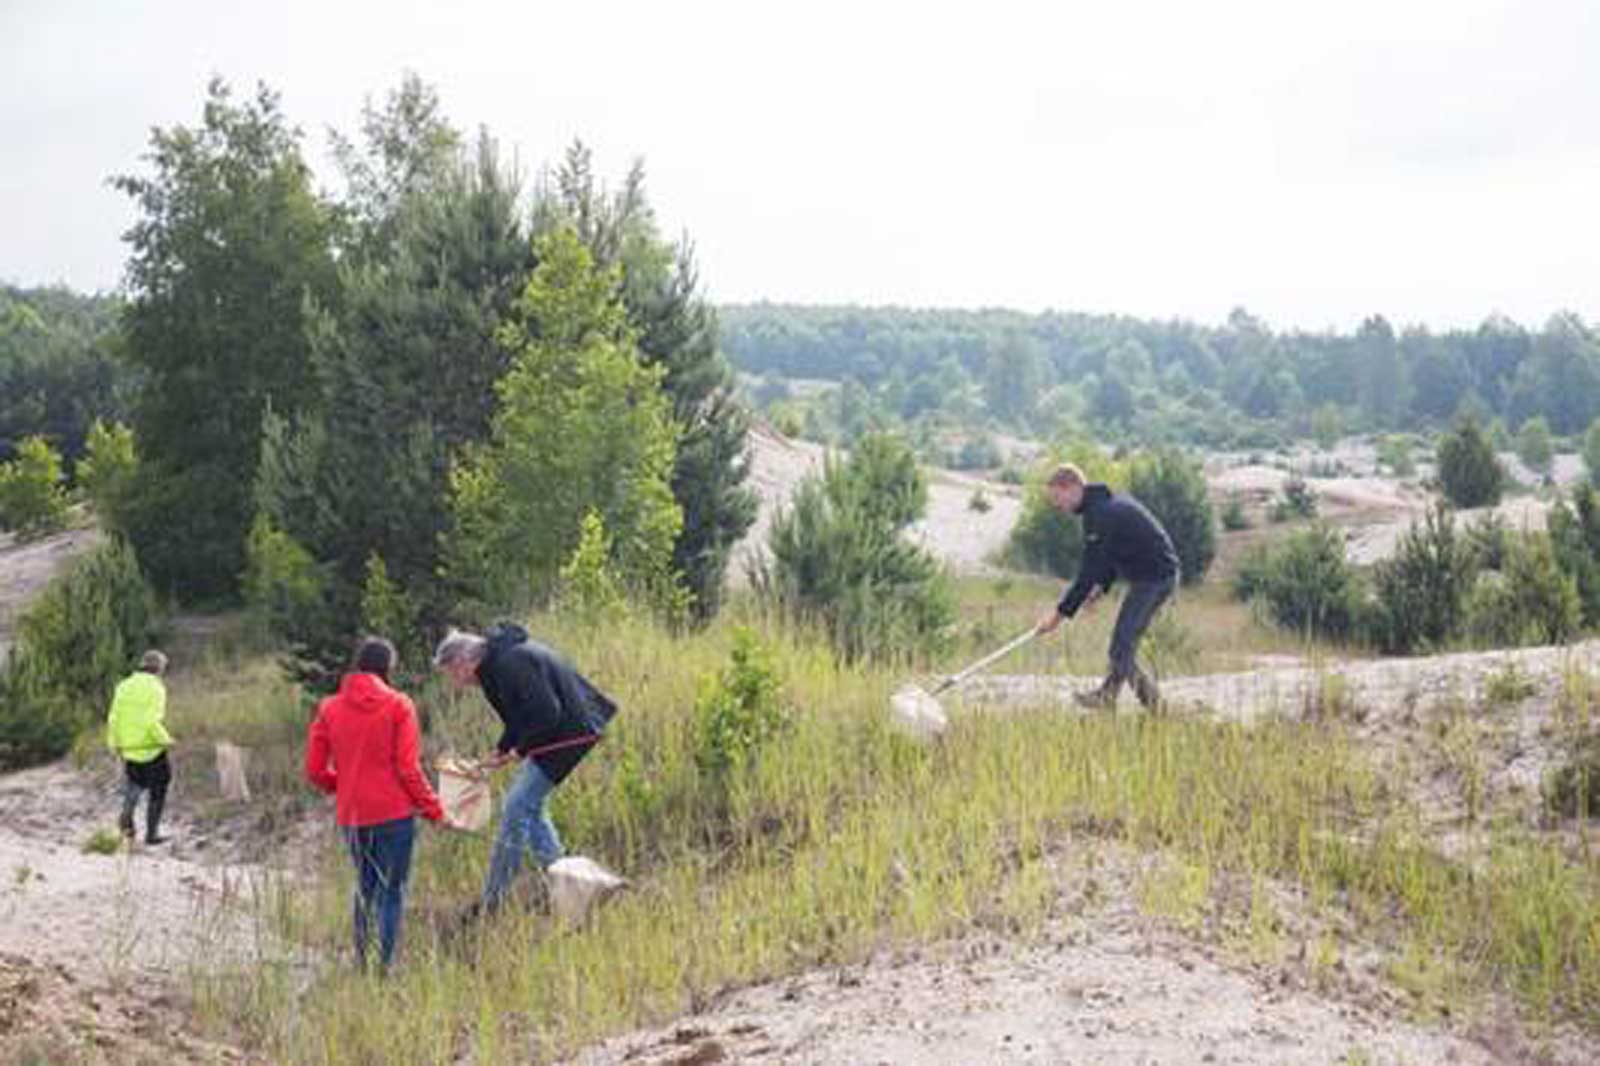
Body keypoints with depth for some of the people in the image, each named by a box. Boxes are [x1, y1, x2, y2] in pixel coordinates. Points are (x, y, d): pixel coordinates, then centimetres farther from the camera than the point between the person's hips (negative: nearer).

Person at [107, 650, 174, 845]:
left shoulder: (123, 687, 3)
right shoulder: (156, 688, -13)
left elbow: (113, 720, 0)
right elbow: (152, 722, -23)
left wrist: (114, 744, 13)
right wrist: (165, 740, -10)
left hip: (129, 749, 5)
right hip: (152, 750, -5)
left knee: (135, 784, 25)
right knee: (157, 792, 12)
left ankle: (127, 812, -1)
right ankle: (151, 834, 15)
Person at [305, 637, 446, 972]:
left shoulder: (329, 708, 3)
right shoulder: (398, 705, -8)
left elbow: (314, 771, 4)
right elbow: (408, 768, -10)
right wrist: (433, 808, -1)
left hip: (350, 816, 4)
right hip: (393, 814, -4)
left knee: (365, 885, 22)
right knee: (392, 890, 5)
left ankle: (360, 961, 22)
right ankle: (385, 964, 0)